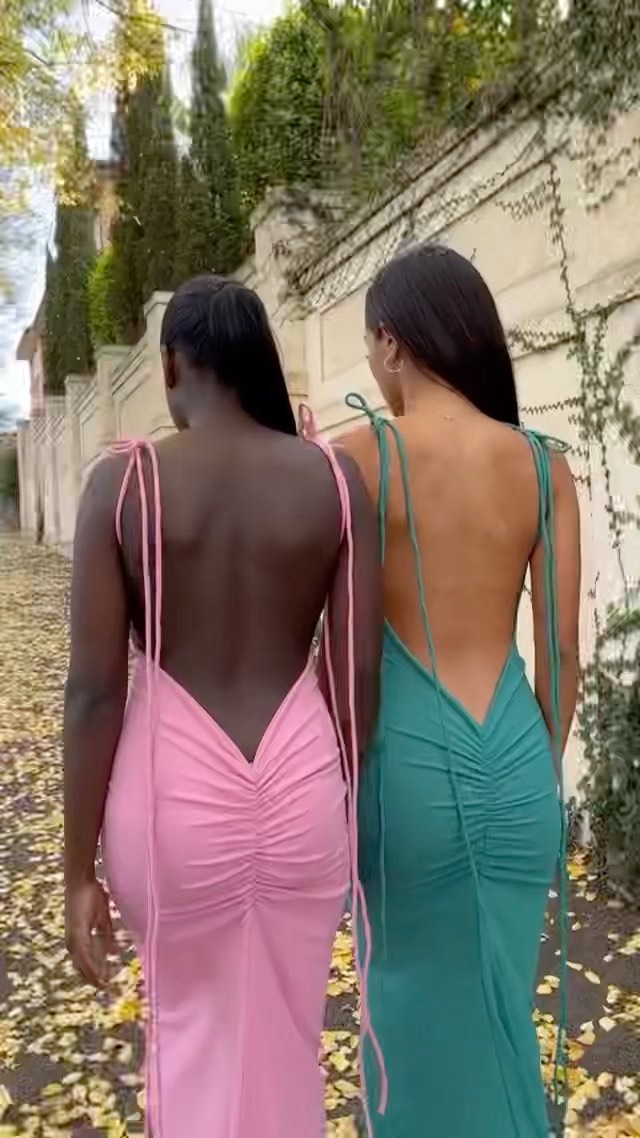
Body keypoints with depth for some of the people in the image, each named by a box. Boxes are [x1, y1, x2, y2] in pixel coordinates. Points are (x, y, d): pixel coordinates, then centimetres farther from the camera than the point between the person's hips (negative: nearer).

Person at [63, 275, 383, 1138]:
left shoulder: (123, 482, -8)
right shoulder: (336, 480, -4)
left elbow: (95, 690, -10)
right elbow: (363, 669, -3)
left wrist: (79, 870, 0)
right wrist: (358, 799, 14)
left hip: (177, 787, -1)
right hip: (300, 781, 1)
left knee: (190, 1025, 27)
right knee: (285, 1041, 24)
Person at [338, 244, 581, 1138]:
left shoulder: (359, 460, -10)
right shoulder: (544, 466, 0)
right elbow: (563, 651, 2)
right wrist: (546, 764, 16)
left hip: (410, 756, -3)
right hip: (514, 759, 4)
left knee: (419, 993, 19)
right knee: (503, 999, 23)